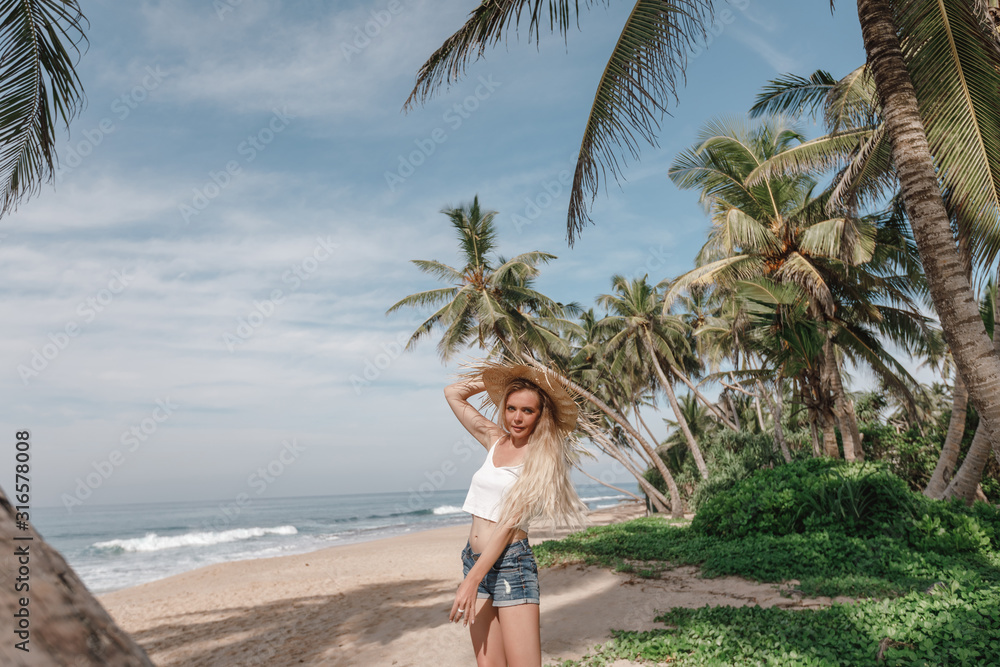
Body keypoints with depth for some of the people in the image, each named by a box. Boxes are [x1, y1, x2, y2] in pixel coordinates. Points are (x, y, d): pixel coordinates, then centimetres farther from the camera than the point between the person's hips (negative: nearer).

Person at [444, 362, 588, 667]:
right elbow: (453, 393, 16)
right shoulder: (495, 440, 9)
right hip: (475, 559, 5)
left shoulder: (541, 458, -7)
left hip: (510, 562, -5)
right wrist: (497, 377, 10)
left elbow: (509, 523, -14)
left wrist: (472, 580, -17)